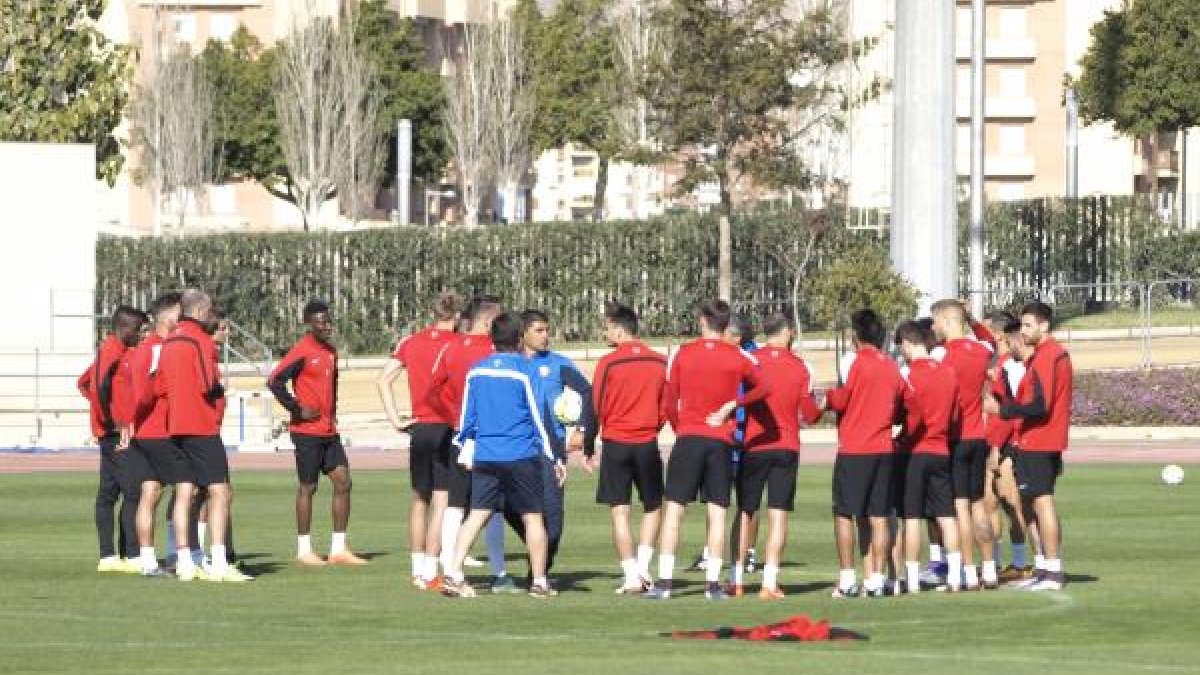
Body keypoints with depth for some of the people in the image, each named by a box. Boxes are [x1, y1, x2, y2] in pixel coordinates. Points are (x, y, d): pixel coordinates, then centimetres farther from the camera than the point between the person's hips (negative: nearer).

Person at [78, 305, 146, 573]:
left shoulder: (109, 350, 17)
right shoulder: (113, 350, -12)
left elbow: (83, 383, 27)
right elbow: (98, 386, -24)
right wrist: (111, 421, -17)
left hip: (112, 434, 10)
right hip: (118, 435, -10)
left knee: (108, 493, 9)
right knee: (133, 492, -12)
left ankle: (108, 556, 11)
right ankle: (131, 556, -14)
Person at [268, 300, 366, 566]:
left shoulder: (331, 350, 12)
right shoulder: (302, 351, -13)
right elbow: (274, 381, -20)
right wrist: (298, 410, -17)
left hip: (329, 431, 8)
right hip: (307, 432, -8)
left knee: (343, 482, 4)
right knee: (308, 487, -1)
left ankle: (339, 548, 8)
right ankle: (304, 549, 8)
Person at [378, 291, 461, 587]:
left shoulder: (410, 343, 6)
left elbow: (383, 380, 1)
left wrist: (395, 419, 2)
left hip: (420, 429, 4)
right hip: (447, 429, -4)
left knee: (419, 500, 15)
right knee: (441, 502, -2)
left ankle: (417, 571, 20)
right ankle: (430, 572, -6)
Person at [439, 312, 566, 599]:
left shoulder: (476, 371, 5)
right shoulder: (523, 371, -7)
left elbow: (467, 416, 10)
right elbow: (538, 418, -4)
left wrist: (464, 452, 22)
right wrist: (554, 458, 2)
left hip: (485, 457, 4)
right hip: (521, 456, -4)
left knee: (477, 515, 4)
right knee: (533, 516, 6)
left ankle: (453, 574, -8)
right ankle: (539, 582, 9)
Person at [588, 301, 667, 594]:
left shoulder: (608, 363, -7)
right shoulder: (659, 362, 2)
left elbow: (596, 408, -4)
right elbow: (667, 406, 8)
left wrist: (588, 449, 3)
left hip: (615, 444, -2)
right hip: (647, 444, 2)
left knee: (619, 512, 1)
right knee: (652, 507, 17)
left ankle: (631, 578, -5)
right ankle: (643, 567, 3)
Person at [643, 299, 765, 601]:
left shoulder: (681, 354, 0)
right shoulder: (739, 358, 0)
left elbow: (669, 403, 4)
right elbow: (762, 388, 7)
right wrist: (731, 405, 3)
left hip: (688, 437, -1)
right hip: (722, 440, 1)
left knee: (674, 509, 2)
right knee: (717, 511, 4)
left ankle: (664, 582, -3)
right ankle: (713, 584, 1)